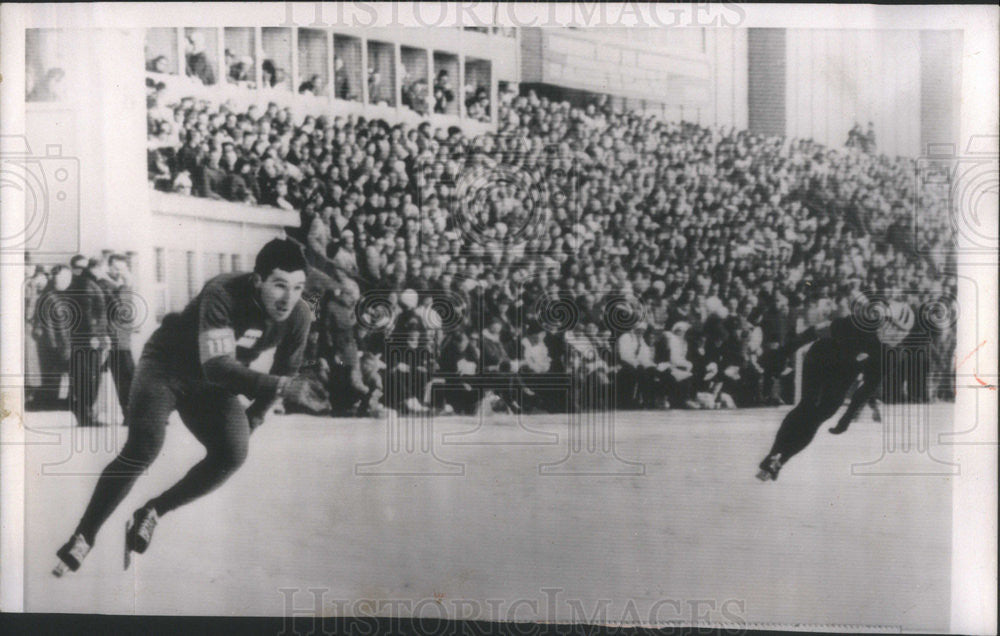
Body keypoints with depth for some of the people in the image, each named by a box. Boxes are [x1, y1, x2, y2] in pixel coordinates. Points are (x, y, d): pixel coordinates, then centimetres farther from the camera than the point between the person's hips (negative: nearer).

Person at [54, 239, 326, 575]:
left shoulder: (298, 316, -17)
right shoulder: (223, 293, -35)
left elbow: (286, 372, 1)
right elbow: (217, 366, -44)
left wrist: (254, 416, 1)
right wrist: (279, 385, -53)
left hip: (211, 384, 5)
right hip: (166, 366, -5)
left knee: (232, 454, -16)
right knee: (143, 448, -22)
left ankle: (151, 513, 5)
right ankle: (81, 538, -5)